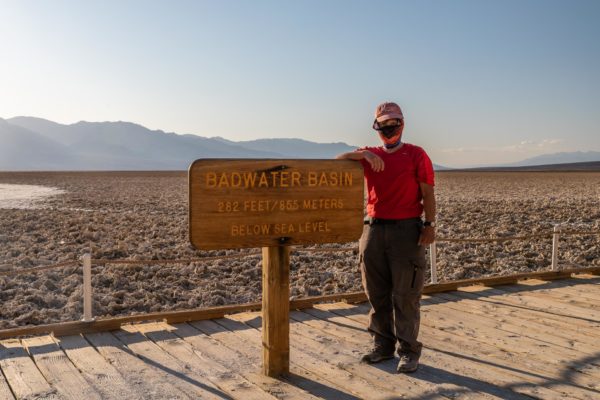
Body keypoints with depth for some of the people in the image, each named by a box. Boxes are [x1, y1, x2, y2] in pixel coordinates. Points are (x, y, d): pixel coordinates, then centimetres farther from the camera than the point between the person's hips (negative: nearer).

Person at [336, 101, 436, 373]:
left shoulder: (416, 155, 2)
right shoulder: (370, 155, 12)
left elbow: (427, 193, 0)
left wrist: (430, 224, -9)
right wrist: (362, 154, -15)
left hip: (406, 230, -4)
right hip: (374, 229, 4)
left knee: (405, 295, -1)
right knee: (377, 293, 10)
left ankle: (408, 351, 9)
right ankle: (383, 345, 22)